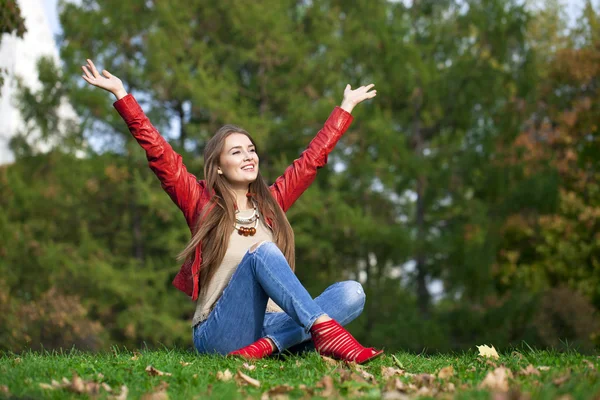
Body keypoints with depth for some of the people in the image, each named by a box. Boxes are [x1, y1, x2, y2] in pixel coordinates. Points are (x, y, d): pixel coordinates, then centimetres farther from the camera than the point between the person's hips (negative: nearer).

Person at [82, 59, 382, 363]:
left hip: (270, 324, 4)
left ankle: (269, 344, -38)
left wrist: (347, 107, 33)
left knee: (351, 293, -20)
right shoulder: (203, 204, 8)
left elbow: (313, 157, 25)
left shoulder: (271, 203, 17)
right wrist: (120, 93, -2)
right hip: (217, 336, -4)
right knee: (262, 253, -29)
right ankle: (325, 330, -46)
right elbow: (159, 154, 1)